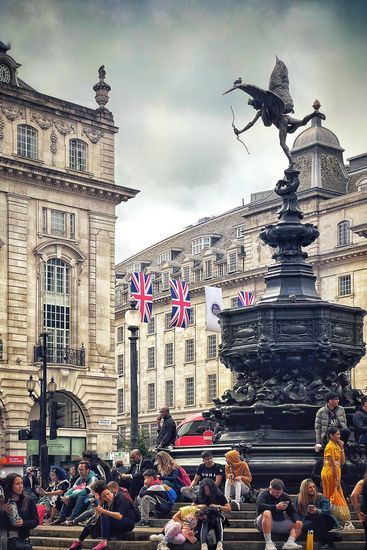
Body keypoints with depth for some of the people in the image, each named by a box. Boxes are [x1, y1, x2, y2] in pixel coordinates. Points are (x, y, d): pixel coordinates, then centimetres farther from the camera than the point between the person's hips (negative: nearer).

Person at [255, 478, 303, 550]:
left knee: (299, 524, -7)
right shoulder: (264, 494, -6)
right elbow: (259, 506, -25)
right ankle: (268, 542, -36)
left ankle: (290, 542, -30)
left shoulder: (285, 497, 10)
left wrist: (297, 521, -13)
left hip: (280, 523, 5)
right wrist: (276, 507, -31)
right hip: (265, 523, -5)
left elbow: (292, 512, 7)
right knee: (267, 513, -36)